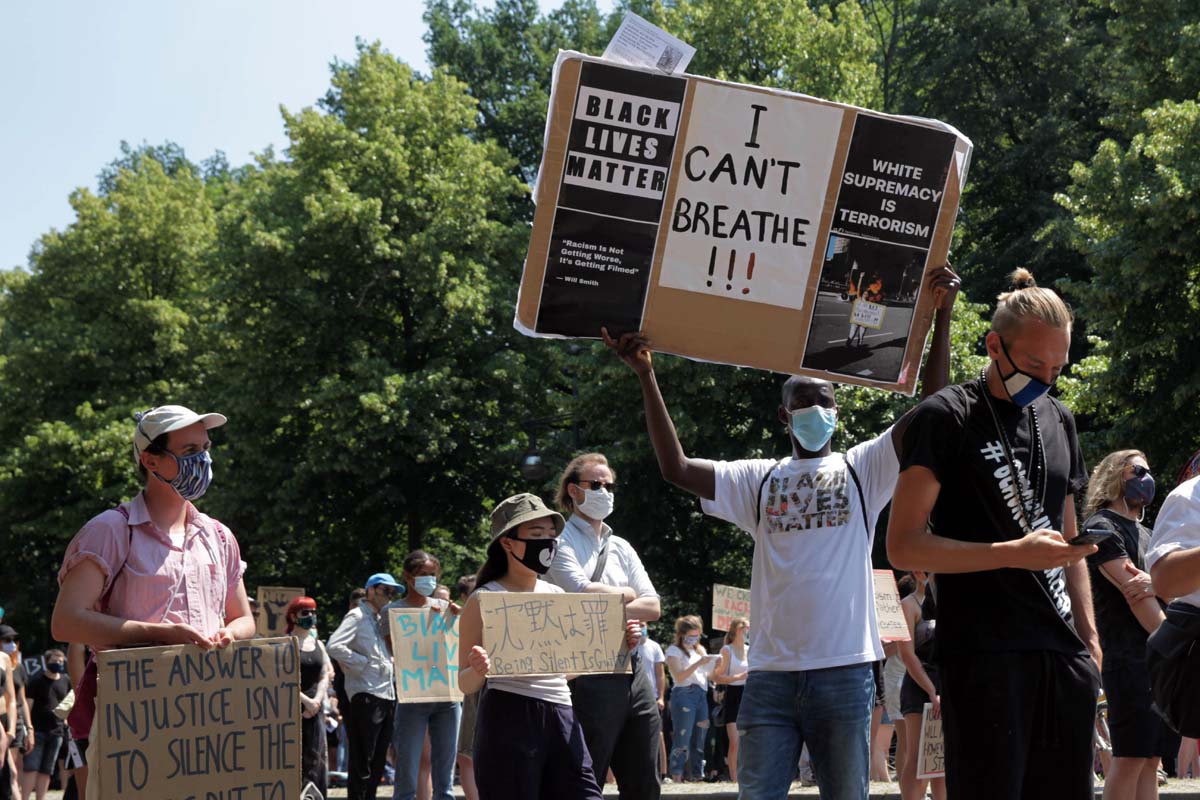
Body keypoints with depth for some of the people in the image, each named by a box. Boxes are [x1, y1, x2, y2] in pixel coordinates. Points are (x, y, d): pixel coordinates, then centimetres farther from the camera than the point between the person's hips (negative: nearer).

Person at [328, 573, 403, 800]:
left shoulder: (382, 620, 20)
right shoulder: (357, 616, -4)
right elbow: (334, 646, -19)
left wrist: (391, 664, 12)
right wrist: (363, 663, -15)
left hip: (387, 694, 9)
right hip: (366, 694, -9)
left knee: (378, 759, 10)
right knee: (362, 759, -7)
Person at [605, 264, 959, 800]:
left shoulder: (861, 469, 9)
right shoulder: (758, 480, 13)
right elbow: (676, 467, 3)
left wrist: (942, 315, -10)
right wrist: (645, 376, -2)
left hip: (844, 670, -1)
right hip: (772, 672, 1)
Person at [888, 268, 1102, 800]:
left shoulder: (1058, 421, 18)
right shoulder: (947, 417, -4)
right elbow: (903, 546, -10)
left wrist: (1089, 636, 14)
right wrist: (1015, 554, -19)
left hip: (1064, 655, 6)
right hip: (984, 655, -6)